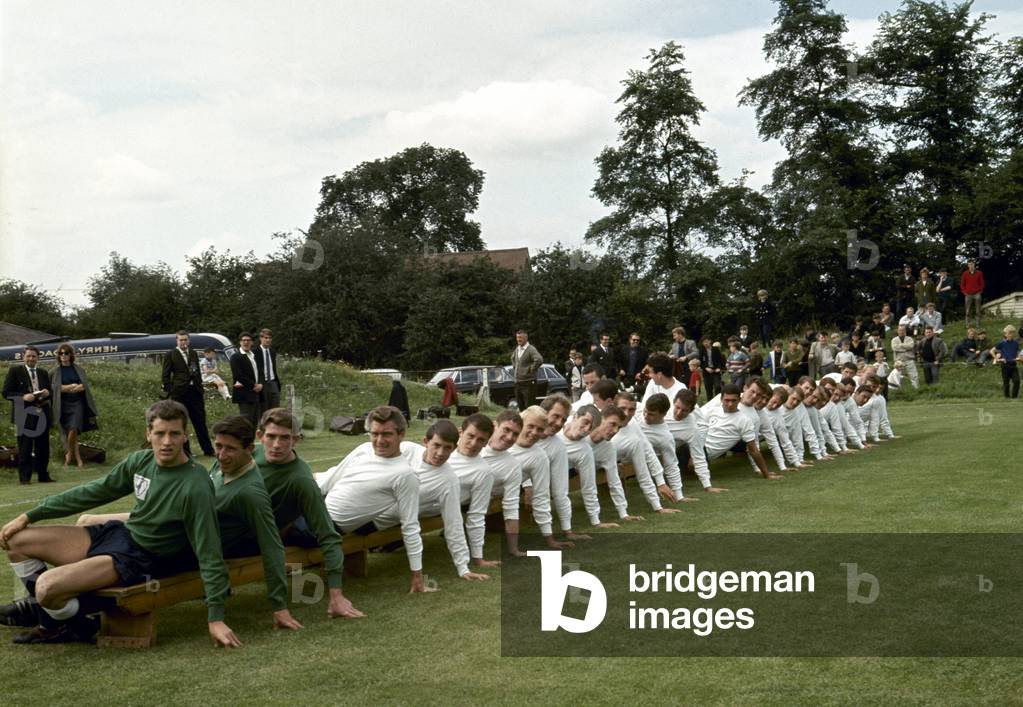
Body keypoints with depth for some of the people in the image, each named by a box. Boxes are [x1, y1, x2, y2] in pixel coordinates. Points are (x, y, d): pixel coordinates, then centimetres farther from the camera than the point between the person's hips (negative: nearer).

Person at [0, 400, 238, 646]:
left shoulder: (196, 486, -24)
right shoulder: (141, 460, -2)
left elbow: (209, 554, -22)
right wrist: (28, 516, 12)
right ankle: (44, 609, 29)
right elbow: (93, 492, 10)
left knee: (47, 586, -25)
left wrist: (215, 617, -24)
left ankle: (76, 628, 8)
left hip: (141, 559, -8)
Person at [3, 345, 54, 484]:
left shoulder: (43, 373, 16)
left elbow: (50, 392, 21)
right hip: (24, 415, -4)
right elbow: (6, 392, -3)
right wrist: (23, 397, -18)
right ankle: (25, 477, 3)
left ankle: (43, 476, 15)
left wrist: (47, 393, -4)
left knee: (43, 447, 8)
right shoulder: (14, 371, 2)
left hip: (42, 414, 4)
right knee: (25, 448, -1)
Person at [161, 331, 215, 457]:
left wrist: (200, 387, 11)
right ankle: (185, 450, 12)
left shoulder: (193, 353, 13)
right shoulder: (170, 355, -1)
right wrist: (170, 393, -6)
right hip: (179, 393, -4)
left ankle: (208, 449, 14)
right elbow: (165, 376, -1)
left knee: (200, 422, 8)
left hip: (195, 391, 4)